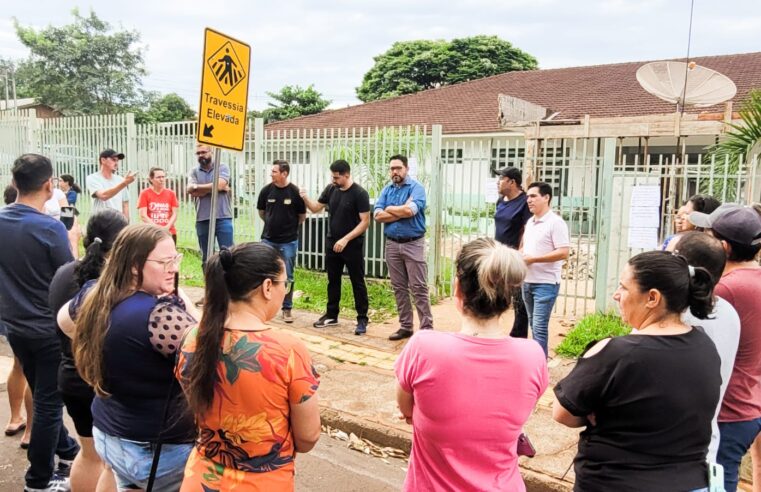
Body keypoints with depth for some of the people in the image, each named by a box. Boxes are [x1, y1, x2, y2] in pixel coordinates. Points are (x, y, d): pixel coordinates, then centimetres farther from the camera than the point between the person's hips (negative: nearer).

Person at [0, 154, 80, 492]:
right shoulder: (50, 228, -22)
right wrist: (71, 243, 1)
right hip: (49, 329, -6)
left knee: (44, 396, 22)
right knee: (48, 402, 7)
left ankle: (67, 451, 40)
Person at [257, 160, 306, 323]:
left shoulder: (295, 192, -11)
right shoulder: (266, 190, -5)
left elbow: (302, 216, 2)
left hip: (288, 242, -2)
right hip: (268, 240, 2)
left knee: (287, 277, 6)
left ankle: (287, 309, 17)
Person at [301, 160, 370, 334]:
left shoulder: (359, 193, -14)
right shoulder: (330, 189, 2)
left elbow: (365, 222, -16)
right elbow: (315, 208, 10)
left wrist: (346, 239, -22)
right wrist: (305, 198, -11)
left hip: (352, 246, -6)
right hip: (332, 244, 6)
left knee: (357, 283, 2)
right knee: (333, 281, 15)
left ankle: (362, 319, 10)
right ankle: (331, 315, 27)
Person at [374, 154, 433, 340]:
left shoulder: (416, 187, -6)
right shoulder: (387, 190, 9)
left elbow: (410, 210, -24)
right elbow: (378, 215, -2)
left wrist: (389, 209, -7)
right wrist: (401, 212, -12)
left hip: (413, 244, -5)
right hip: (392, 244, 5)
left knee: (419, 288, -4)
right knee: (399, 288, 10)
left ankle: (427, 328, 0)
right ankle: (405, 326, 19)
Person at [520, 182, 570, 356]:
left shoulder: (556, 222, -13)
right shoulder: (530, 222, 12)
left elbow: (563, 252, -20)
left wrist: (533, 259, -20)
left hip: (545, 284, -8)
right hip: (527, 281, 8)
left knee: (539, 327, -7)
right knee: (534, 324, 16)